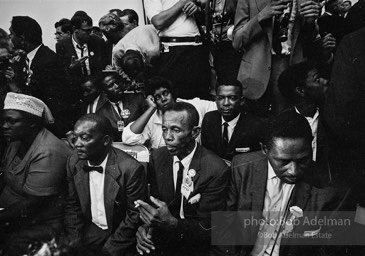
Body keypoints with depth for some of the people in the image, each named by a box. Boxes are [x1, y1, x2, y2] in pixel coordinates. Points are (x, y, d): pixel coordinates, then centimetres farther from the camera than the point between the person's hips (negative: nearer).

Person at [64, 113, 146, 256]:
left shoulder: (131, 169, -22)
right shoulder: (74, 163, -5)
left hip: (120, 234, -4)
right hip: (90, 231, 4)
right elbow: (72, 206, 4)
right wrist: (75, 243, -6)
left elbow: (135, 216, -14)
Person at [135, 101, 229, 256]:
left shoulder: (216, 170, -17)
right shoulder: (157, 157, -4)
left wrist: (171, 223, -29)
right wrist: (145, 226, -17)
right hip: (160, 241, 3)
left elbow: (207, 228, -14)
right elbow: (153, 200, 3)